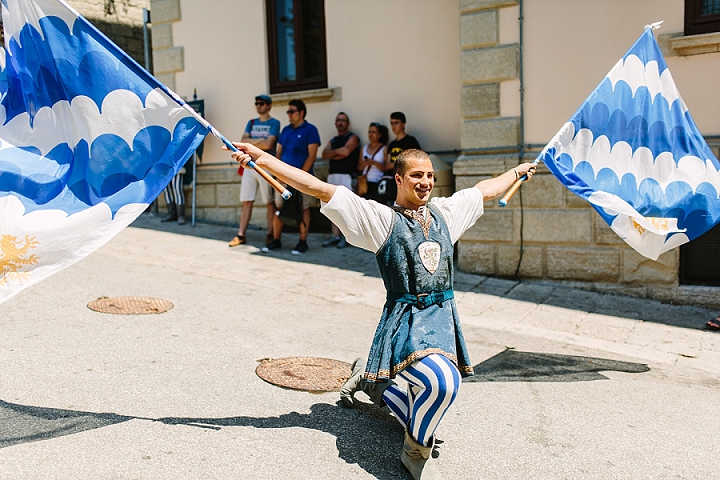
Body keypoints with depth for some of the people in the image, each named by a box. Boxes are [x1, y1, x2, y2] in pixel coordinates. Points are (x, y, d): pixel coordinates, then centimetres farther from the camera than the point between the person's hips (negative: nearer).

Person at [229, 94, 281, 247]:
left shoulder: (274, 123, 0)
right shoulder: (251, 123, 17)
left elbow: (268, 144, -13)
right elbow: (243, 141, 5)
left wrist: (250, 143, -1)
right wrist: (259, 140, -9)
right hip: (249, 166, 5)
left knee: (270, 202, 1)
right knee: (246, 202, 3)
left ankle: (270, 234, 7)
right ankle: (241, 235, 5)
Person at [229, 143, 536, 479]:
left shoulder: (444, 212, 13)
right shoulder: (383, 219, -4)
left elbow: (486, 189, 31)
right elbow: (320, 189, -11)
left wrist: (517, 172, 44)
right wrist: (263, 159, -16)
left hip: (444, 319, 6)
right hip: (406, 322, -6)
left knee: (425, 410, 10)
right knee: (443, 382, -33)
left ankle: (369, 378, 38)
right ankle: (416, 451, -2)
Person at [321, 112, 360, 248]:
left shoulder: (352, 138, 4)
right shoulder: (333, 140, 23)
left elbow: (346, 152, -13)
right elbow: (324, 154, 7)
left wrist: (333, 152, 1)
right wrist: (338, 151, -5)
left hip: (346, 175, -7)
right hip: (332, 175, 7)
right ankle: (336, 235, 8)